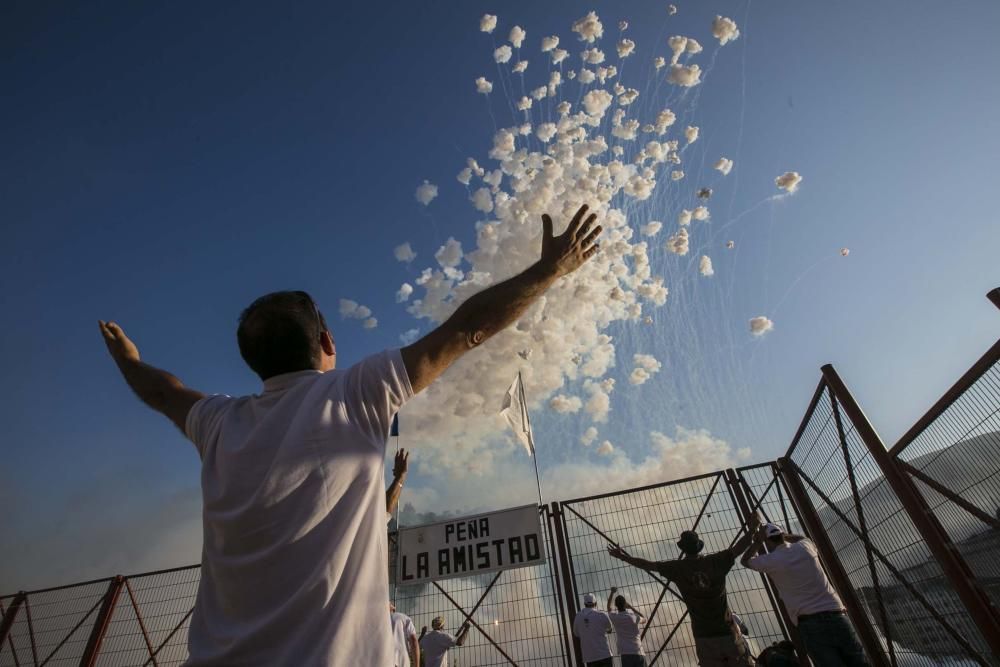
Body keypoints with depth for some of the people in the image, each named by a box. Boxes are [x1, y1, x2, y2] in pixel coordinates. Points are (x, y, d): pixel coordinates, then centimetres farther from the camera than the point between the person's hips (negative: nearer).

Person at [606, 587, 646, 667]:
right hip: (639, 653, 1)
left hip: (626, 653, -1)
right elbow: (644, 620, 27)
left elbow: (608, 607, 27)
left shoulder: (614, 617, 3)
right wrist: (630, 607, 29)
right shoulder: (634, 617, 2)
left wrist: (612, 592, 37)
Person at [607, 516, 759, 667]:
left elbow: (648, 564, 3)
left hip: (703, 636, -1)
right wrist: (751, 529, 18)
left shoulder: (678, 568, -3)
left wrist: (624, 557, 13)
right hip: (727, 632, 1)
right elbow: (738, 548, 6)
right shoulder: (715, 561, -3)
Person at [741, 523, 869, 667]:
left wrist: (758, 541, 20)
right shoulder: (804, 546, 13)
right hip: (837, 617, 5)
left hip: (810, 624, -4)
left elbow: (745, 561, 20)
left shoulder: (772, 560, 2)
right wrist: (782, 535, 40)